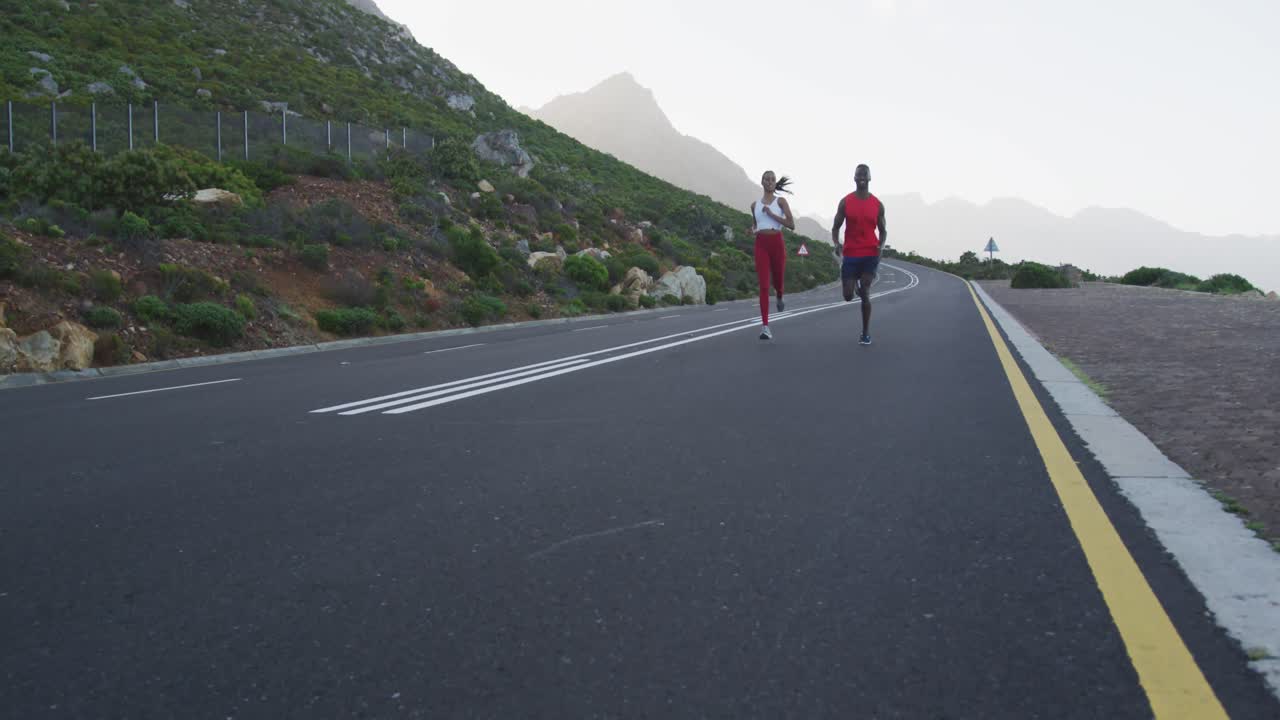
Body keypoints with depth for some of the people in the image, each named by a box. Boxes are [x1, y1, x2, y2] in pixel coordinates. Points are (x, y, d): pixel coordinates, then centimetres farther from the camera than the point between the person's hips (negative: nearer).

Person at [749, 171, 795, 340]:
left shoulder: (780, 201, 1)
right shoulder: (755, 205, 11)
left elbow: (792, 225, -7)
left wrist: (771, 214, -13)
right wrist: (753, 230, 3)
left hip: (777, 243, -1)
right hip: (761, 244, 1)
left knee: (777, 280, 14)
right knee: (763, 285, -10)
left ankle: (780, 297, 54)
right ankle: (765, 326, -14)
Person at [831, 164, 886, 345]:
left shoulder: (877, 204, 3)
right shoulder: (845, 202, 1)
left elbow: (883, 230, 11)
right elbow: (835, 227, 6)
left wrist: (881, 245, -10)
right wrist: (836, 243, -15)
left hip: (870, 255, -1)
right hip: (850, 255, 1)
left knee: (865, 294, -9)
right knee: (848, 296, 1)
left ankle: (866, 333, 3)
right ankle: (854, 284, 40)